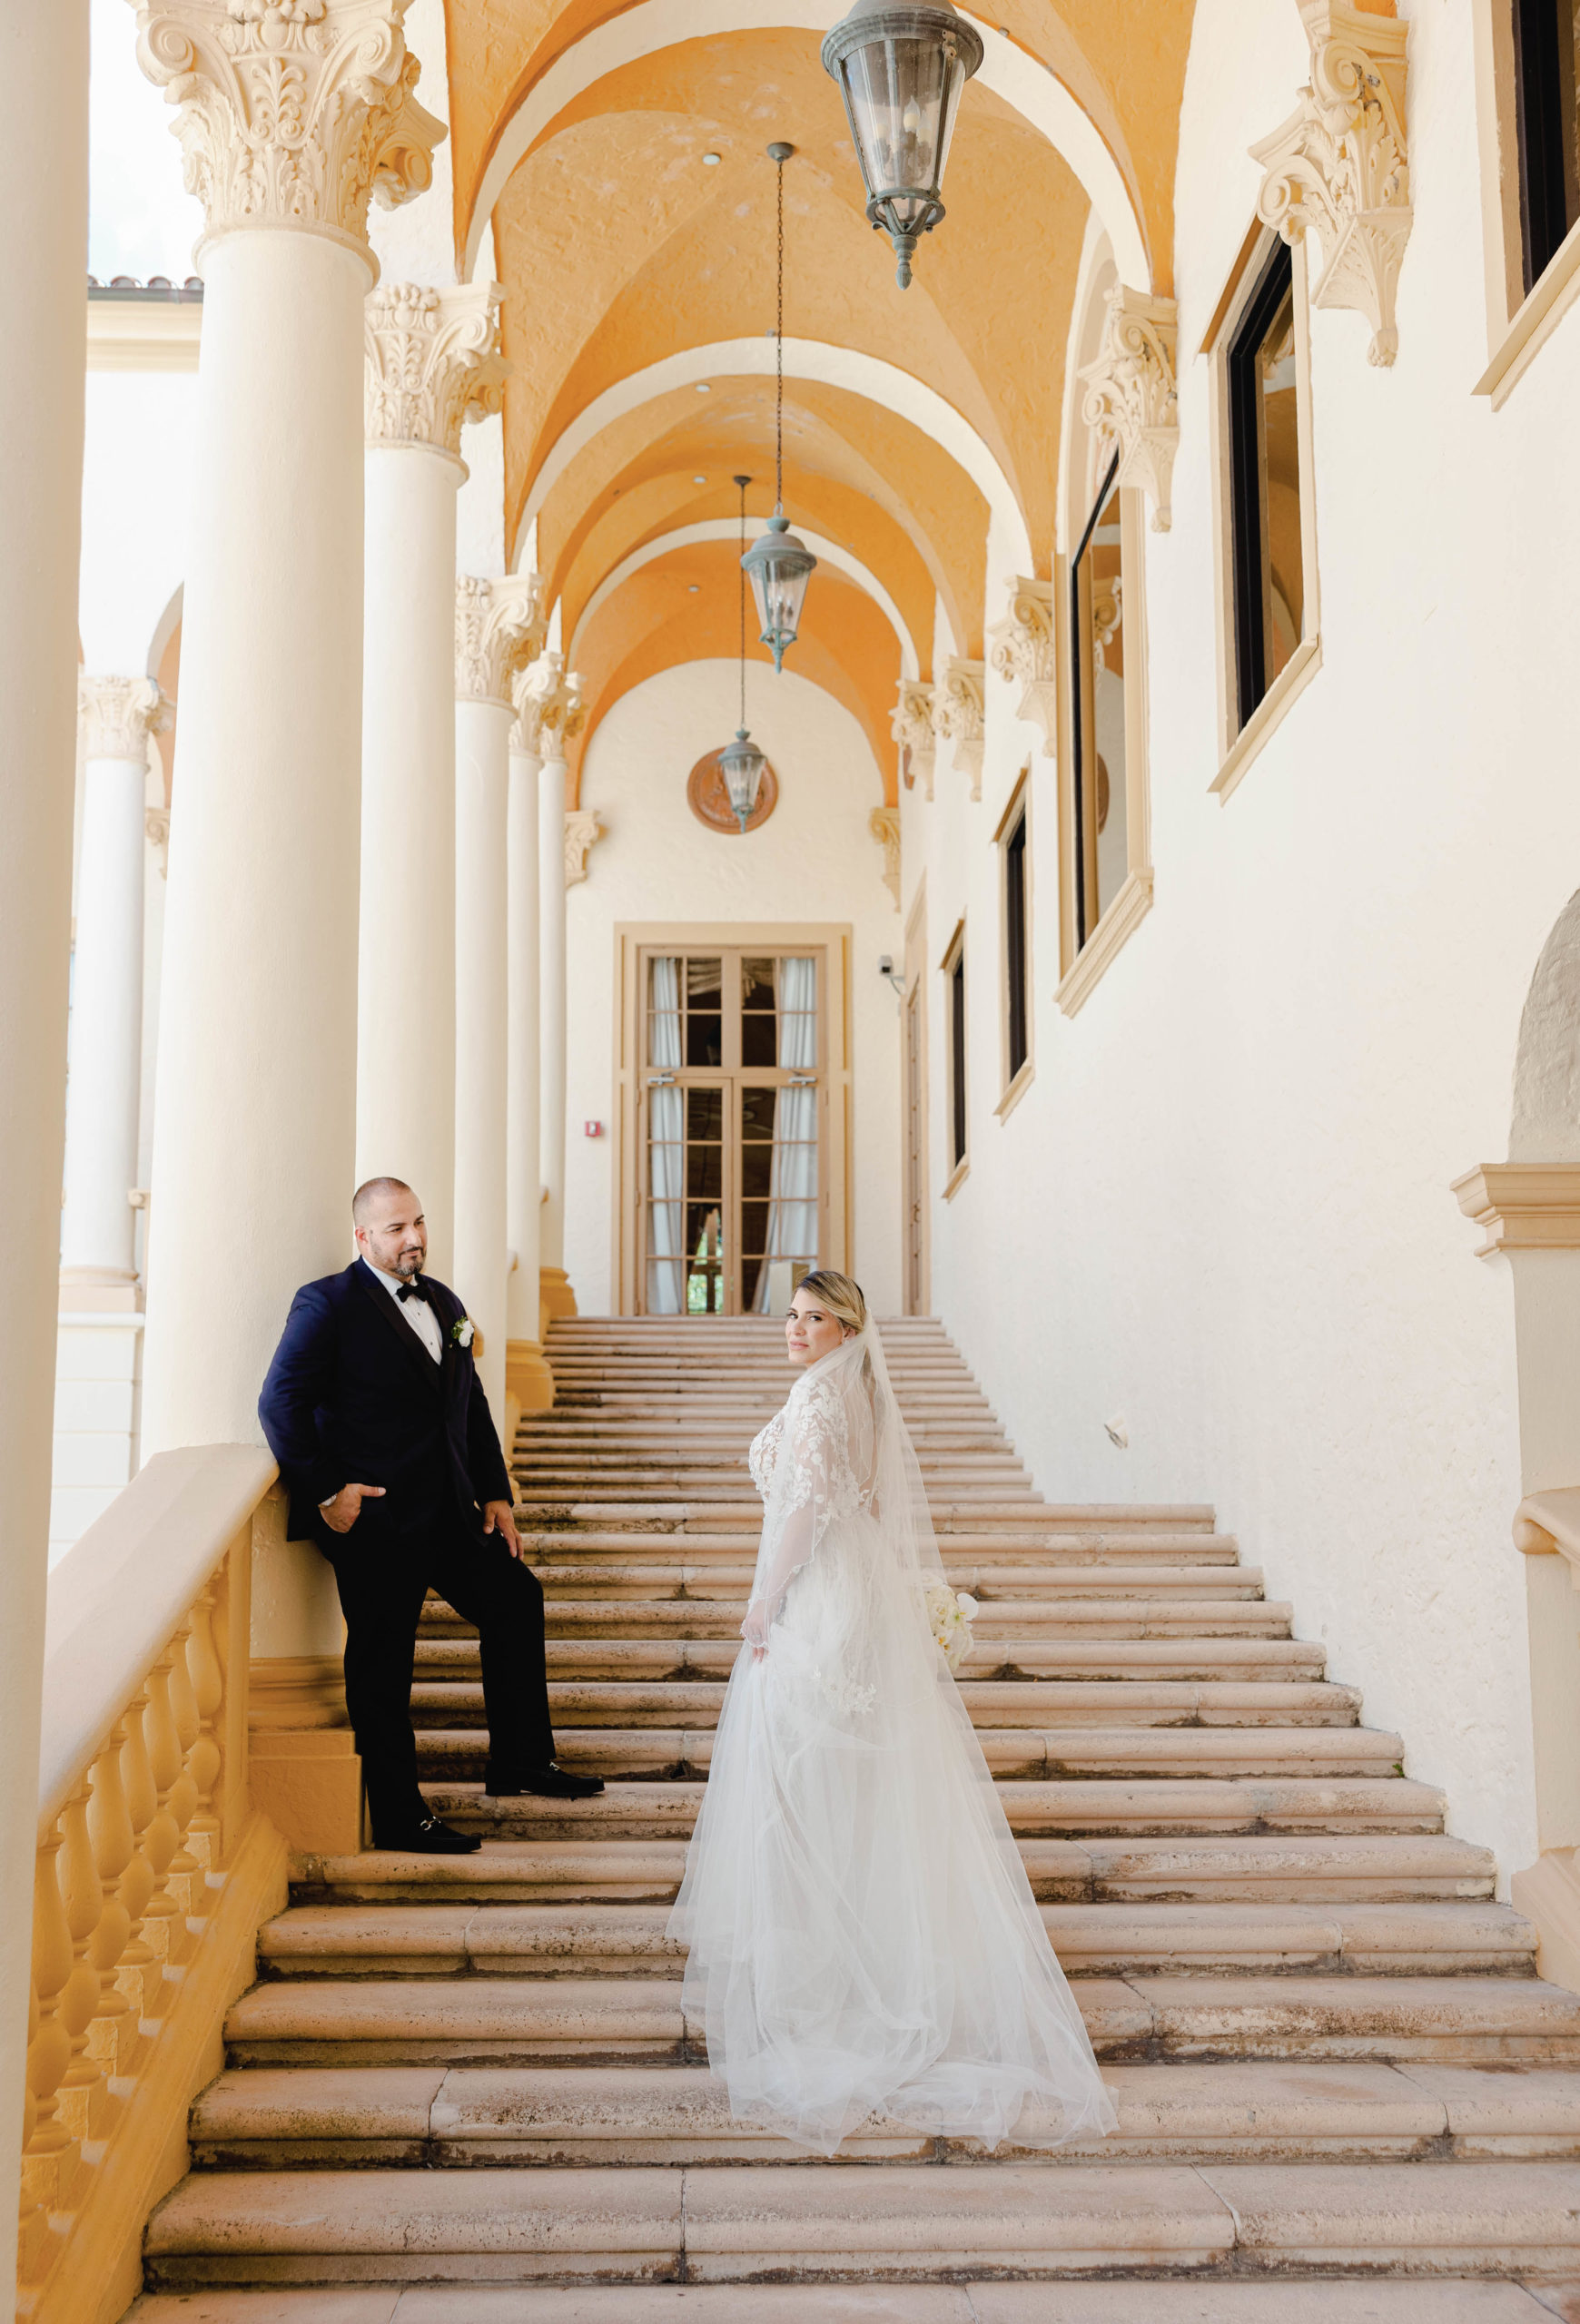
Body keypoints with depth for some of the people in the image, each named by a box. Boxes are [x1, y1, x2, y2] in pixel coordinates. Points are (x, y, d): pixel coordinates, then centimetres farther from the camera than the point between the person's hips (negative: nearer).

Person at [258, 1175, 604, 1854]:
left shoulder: (445, 1304, 14)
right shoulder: (327, 1304, -8)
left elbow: (473, 1407, 17)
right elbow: (281, 1404, -13)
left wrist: (495, 1494, 10)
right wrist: (324, 1492, -18)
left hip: (448, 1514, 8)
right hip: (373, 1518, -7)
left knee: (515, 1597, 12)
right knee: (383, 1669, 1)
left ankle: (520, 1759, 24)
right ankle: (399, 1819, 11)